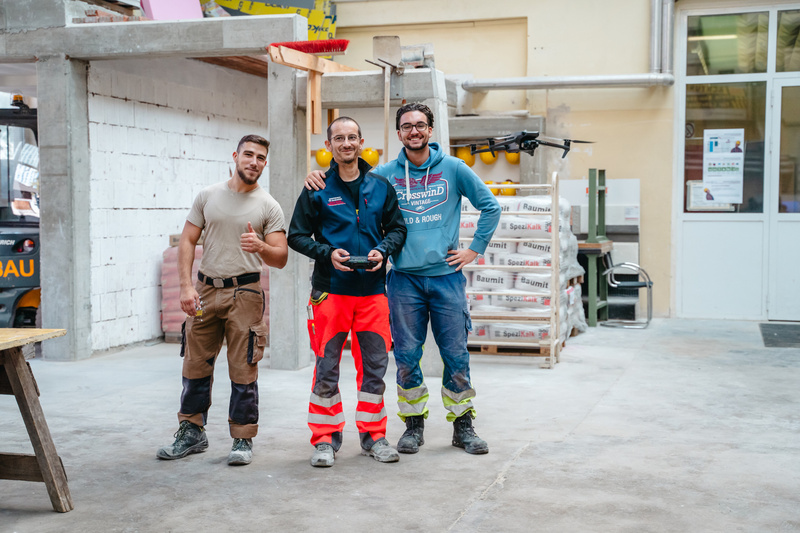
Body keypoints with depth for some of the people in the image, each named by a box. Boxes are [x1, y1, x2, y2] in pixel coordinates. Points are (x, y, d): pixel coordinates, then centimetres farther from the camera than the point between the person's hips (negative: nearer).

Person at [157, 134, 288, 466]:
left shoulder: (268, 207, 0)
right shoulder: (208, 196, 7)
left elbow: (281, 259, -3)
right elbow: (187, 241, 6)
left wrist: (260, 246, -26)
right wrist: (186, 286, -5)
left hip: (244, 293, -3)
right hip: (205, 290, 3)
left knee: (243, 371, -1)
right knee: (195, 366, 10)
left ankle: (243, 439, 11)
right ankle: (192, 433, 25)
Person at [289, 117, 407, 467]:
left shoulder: (381, 186, 8)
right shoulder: (317, 190, 1)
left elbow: (397, 228, 14)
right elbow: (297, 235, 3)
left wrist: (383, 250, -6)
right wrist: (328, 253, -12)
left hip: (372, 290, 2)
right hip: (330, 289, -2)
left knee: (375, 366, 7)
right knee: (326, 368, 1)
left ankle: (373, 436, 20)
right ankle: (325, 440, 13)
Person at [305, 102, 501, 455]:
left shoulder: (452, 168, 4)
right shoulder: (386, 174, 5)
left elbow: (490, 206, 10)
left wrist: (474, 249, 4)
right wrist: (318, 179, -4)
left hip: (446, 276, 0)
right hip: (404, 278, 1)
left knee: (456, 354, 3)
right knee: (406, 356, 3)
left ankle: (463, 425, 17)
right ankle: (413, 423, 18)